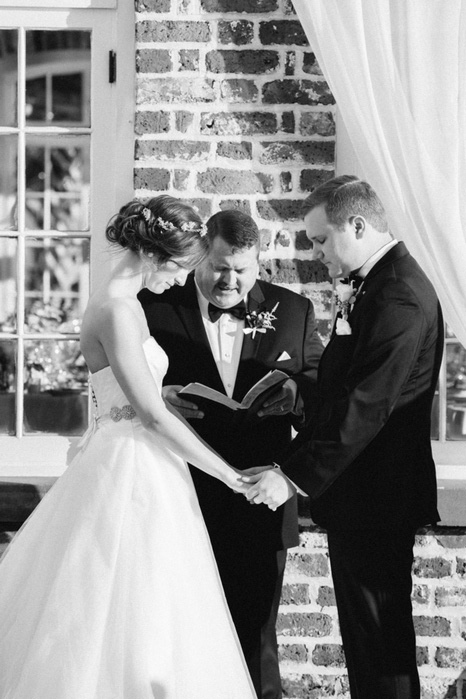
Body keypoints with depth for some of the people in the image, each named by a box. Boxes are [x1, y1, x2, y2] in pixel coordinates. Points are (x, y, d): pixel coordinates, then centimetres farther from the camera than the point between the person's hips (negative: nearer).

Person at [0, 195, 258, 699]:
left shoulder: (121, 303, 12)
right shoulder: (118, 309, -18)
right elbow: (152, 414, -19)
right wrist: (227, 474, -13)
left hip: (135, 465, 10)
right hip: (131, 472, -10)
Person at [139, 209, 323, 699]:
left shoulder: (292, 311, 8)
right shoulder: (156, 309, 1)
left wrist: (297, 394, -13)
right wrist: (157, 398, -18)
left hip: (261, 507, 1)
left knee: (255, 639, 7)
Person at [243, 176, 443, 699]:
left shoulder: (400, 298, -21)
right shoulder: (374, 285, 12)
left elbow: (365, 405, -26)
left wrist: (293, 475, -25)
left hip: (375, 499, -10)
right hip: (358, 497, 10)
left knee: (380, 636, -3)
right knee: (364, 632, 15)